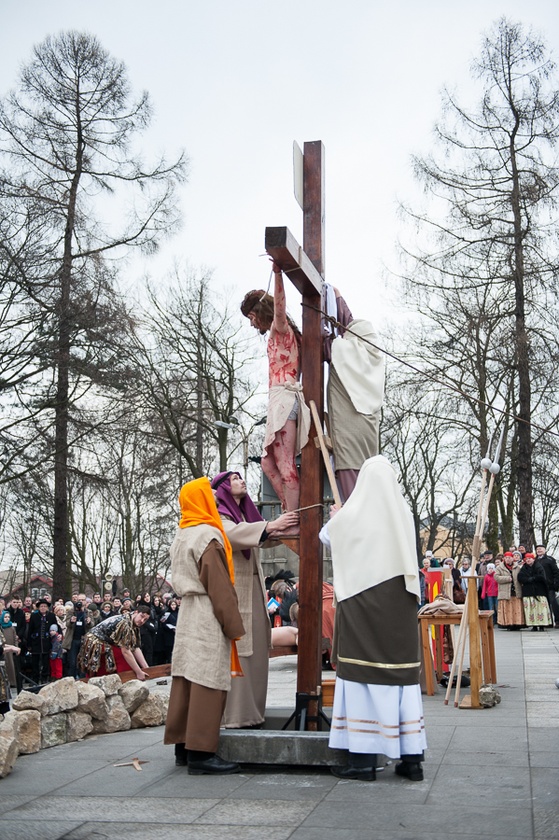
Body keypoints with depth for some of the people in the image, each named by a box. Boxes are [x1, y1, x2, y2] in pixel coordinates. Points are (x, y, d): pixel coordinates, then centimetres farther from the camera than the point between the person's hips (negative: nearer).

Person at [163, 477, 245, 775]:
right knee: (207, 682, -7)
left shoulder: (181, 535, 14)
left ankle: (183, 746, 15)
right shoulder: (208, 536, -13)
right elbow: (220, 586, -16)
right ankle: (201, 752, -7)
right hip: (208, 617, -9)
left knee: (186, 678, 9)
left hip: (186, 610, 9)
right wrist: (233, 626, -13)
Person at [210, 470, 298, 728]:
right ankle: (235, 714, -8)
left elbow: (262, 537, 13)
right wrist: (270, 526, -35)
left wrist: (282, 527, -4)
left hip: (253, 591, 8)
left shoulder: (244, 514, 20)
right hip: (233, 592, -8)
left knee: (255, 650, 6)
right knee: (236, 651, -10)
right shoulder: (219, 515, -5)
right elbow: (233, 534, -25)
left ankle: (251, 711, 11)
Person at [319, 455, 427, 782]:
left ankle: (364, 758, 0)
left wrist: (335, 516, 38)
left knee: (363, 674, 0)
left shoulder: (351, 515, -6)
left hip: (362, 605, -3)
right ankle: (411, 757, 9)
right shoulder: (404, 515, 3)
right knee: (401, 672, 7)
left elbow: (327, 535, 16)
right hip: (399, 606, 3)